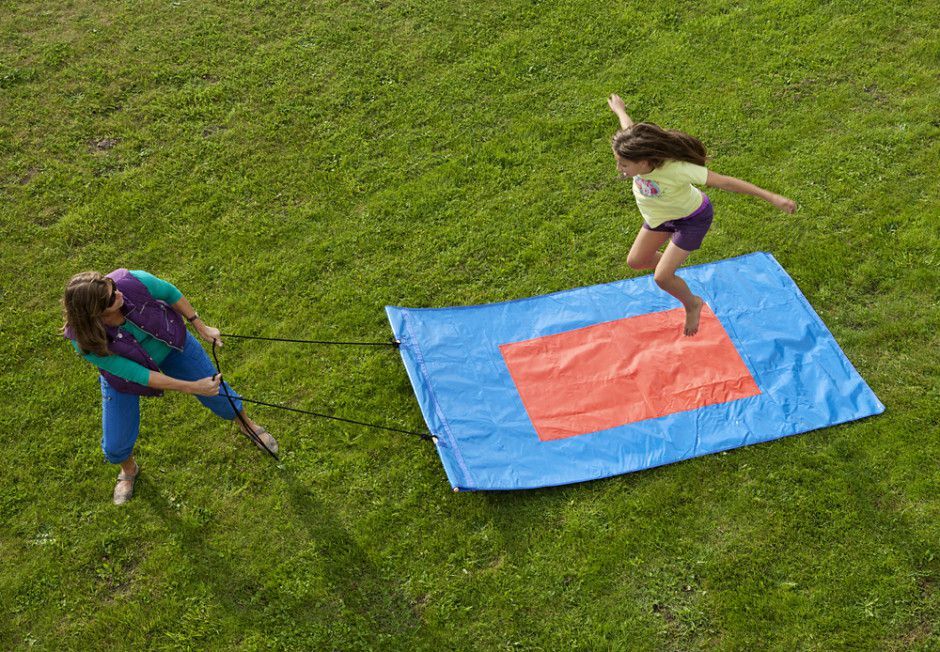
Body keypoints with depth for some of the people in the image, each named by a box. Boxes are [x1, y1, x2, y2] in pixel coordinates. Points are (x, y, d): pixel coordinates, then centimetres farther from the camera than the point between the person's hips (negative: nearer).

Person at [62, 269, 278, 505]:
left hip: (170, 343, 2)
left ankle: (247, 423, 49)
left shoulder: (132, 281, -39)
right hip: (125, 372, -1)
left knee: (217, 392, 14)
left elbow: (170, 293, -15)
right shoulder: (84, 341, -39)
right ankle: (129, 469, 43)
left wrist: (200, 326, -11)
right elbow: (135, 374, -32)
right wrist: (191, 387, -32)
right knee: (115, 447, 4)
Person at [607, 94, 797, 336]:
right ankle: (670, 267, 47)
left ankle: (692, 304, 22)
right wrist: (619, 109, 19)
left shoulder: (676, 168, -46)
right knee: (635, 261, 15)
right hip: (660, 214, 6)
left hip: (692, 218, -6)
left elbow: (724, 181, -40)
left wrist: (772, 198, -39)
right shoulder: (636, 148, -30)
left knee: (661, 277, -9)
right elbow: (628, 125, -5)